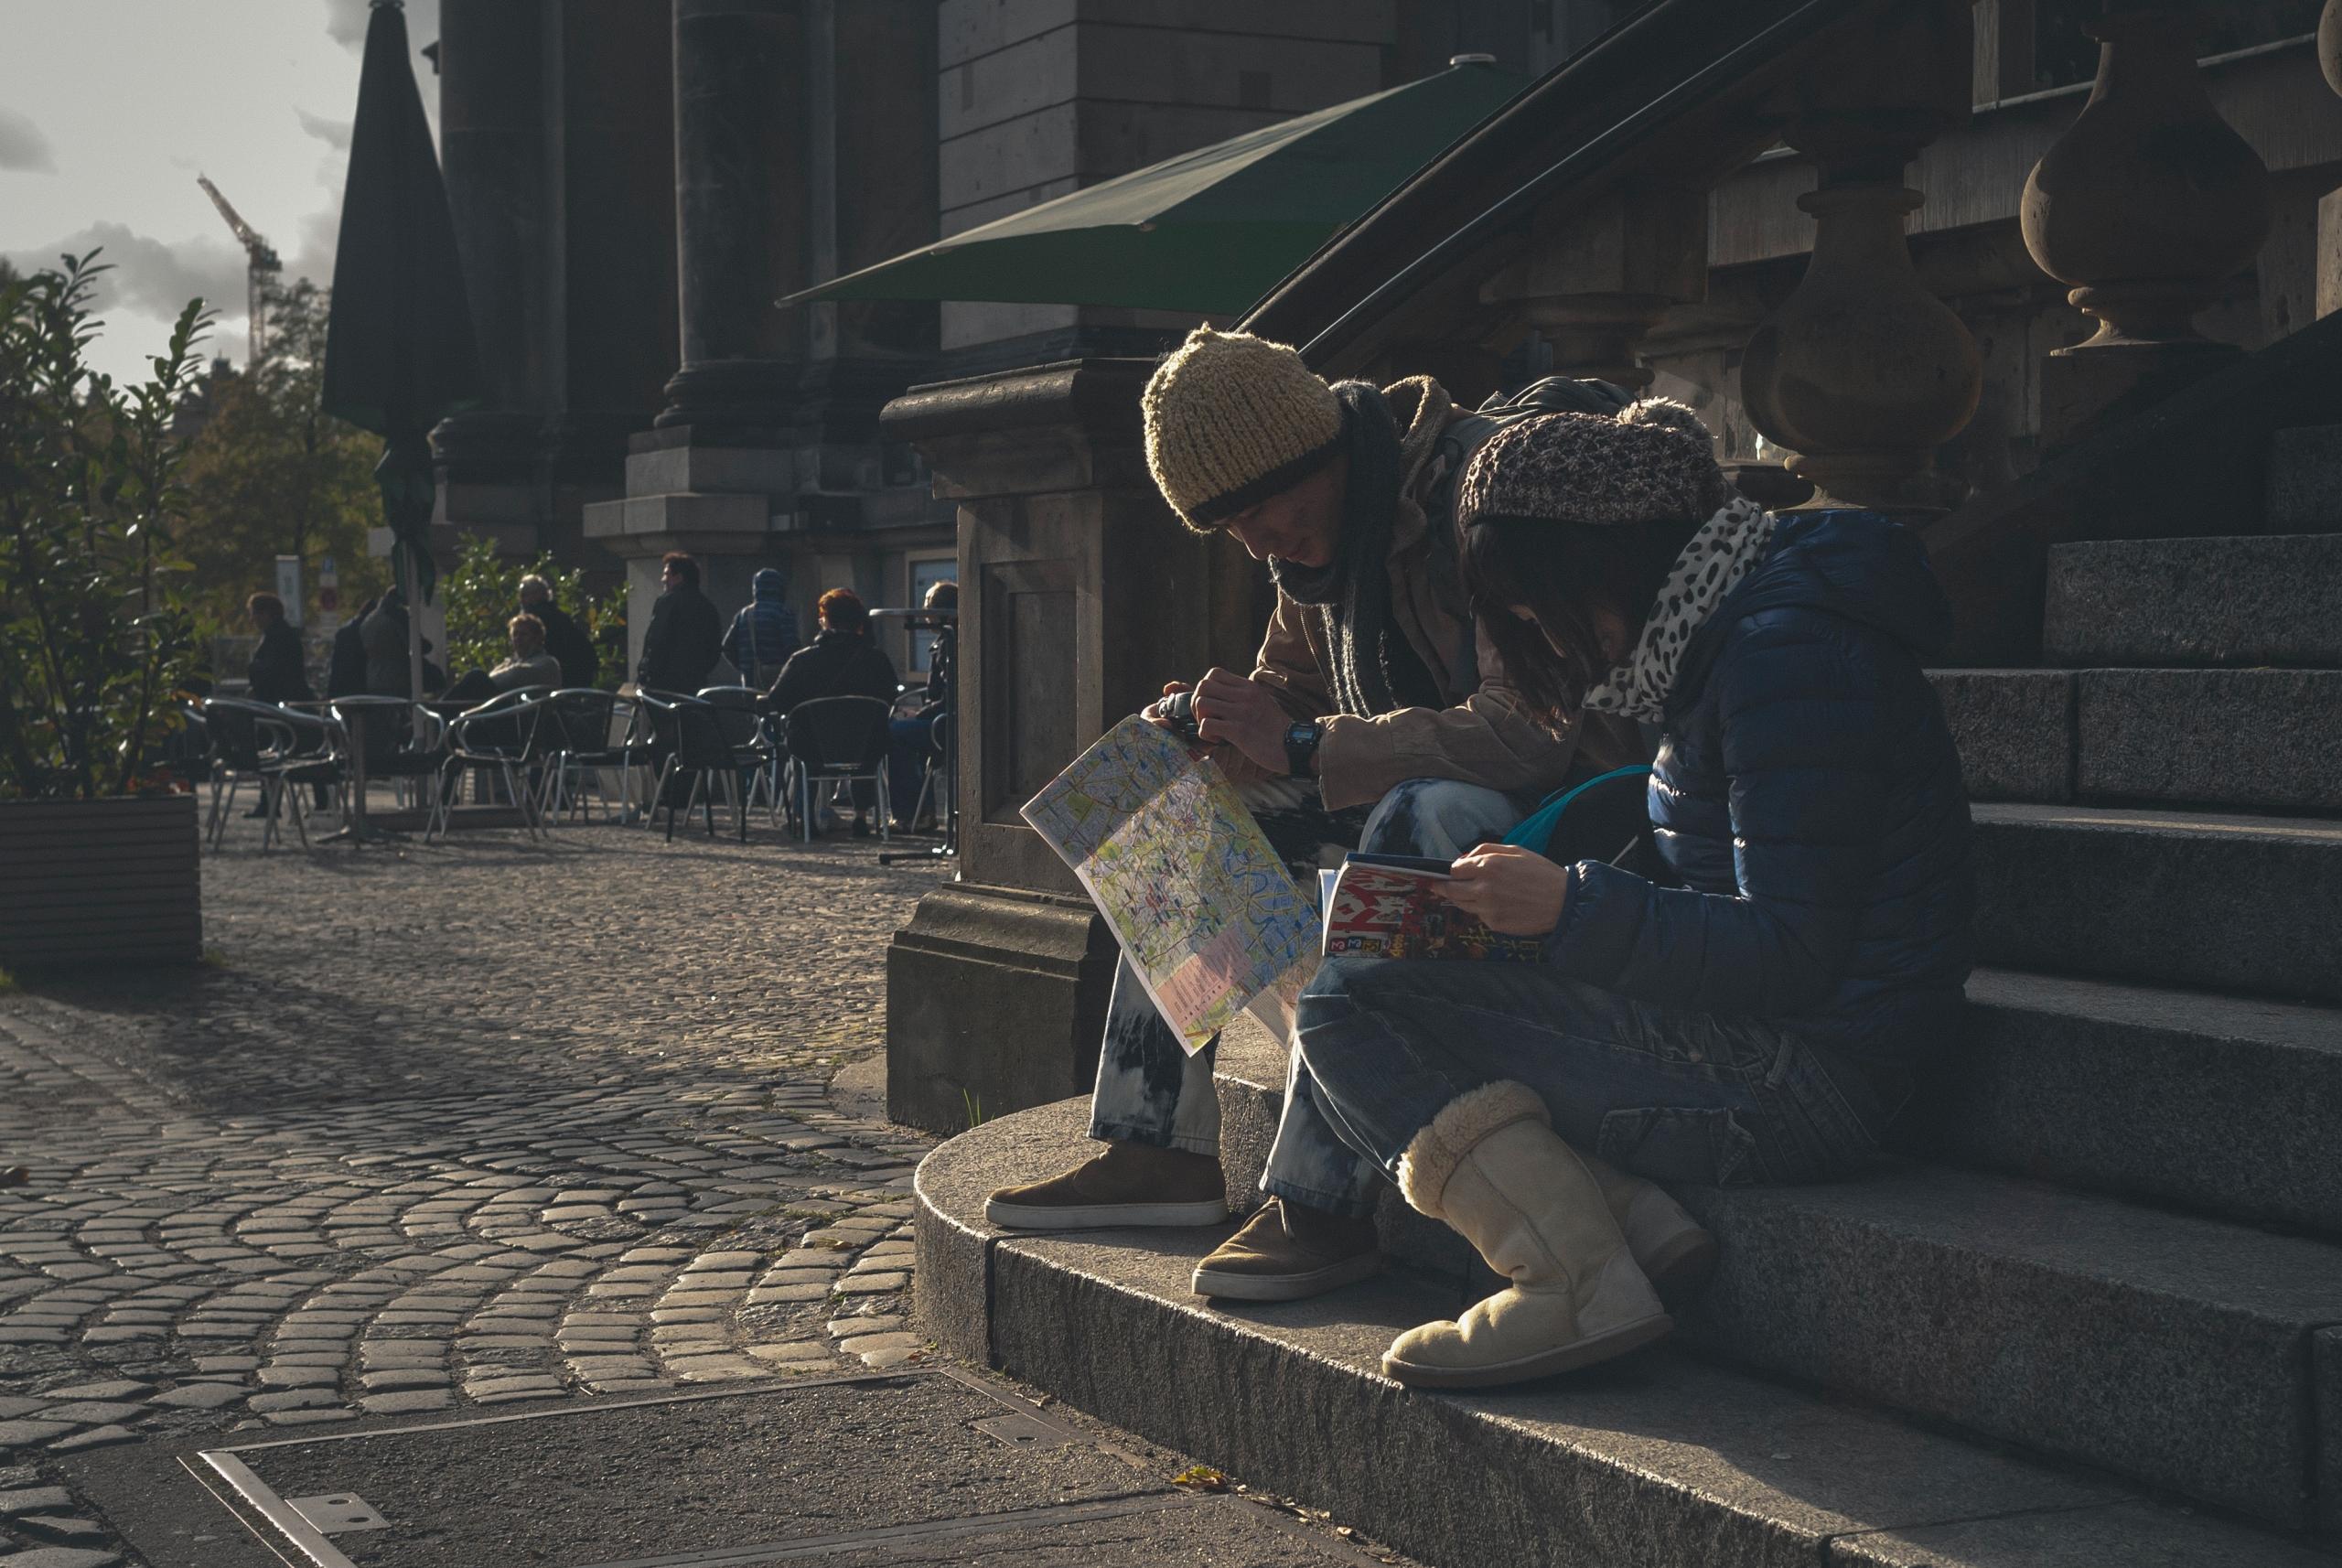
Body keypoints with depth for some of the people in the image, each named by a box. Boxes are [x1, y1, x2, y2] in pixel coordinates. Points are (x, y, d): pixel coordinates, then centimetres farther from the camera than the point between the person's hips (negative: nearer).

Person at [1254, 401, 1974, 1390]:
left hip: (1808, 1081, -11)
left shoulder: (1785, 657, -17)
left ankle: (1580, 1286, -17)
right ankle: (1635, 1225, -6)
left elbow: (1794, 955, -20)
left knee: (1348, 1006, -12)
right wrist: (1532, 901, 6)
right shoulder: (1728, 633, 15)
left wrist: (1575, 910, -18)